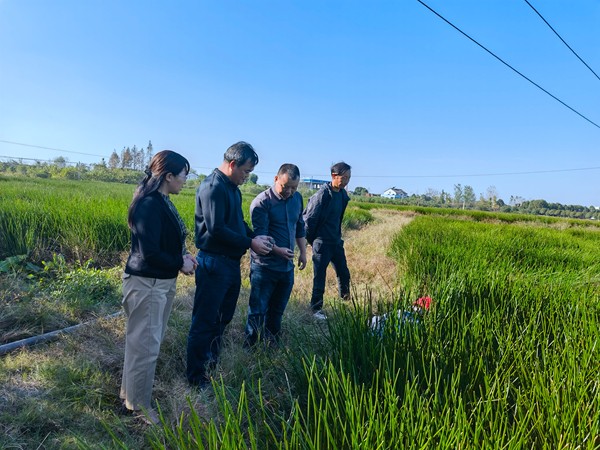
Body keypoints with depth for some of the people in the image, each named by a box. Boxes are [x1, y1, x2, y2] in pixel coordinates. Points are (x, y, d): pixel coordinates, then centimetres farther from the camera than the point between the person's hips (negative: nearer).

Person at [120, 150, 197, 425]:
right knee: (145, 344, 5)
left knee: (150, 341, 21)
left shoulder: (162, 202, 8)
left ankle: (132, 390, 40)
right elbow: (150, 253, -24)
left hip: (162, 282, 10)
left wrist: (183, 256, 0)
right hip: (147, 284, -10)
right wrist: (180, 263, -11)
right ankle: (138, 405, 23)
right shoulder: (149, 205, -22)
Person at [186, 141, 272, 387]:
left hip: (231, 262, 10)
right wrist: (250, 243, -17)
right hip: (214, 263, -10)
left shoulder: (232, 187, 12)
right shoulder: (213, 187, -18)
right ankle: (196, 375, 19)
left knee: (223, 316, 22)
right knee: (204, 321, 4)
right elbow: (216, 229, -24)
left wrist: (255, 237, 1)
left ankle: (211, 357, 41)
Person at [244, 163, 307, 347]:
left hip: (287, 266, 6)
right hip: (264, 267, -6)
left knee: (277, 311, 17)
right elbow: (260, 235, -20)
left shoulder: (297, 198, 5)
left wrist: (303, 252, 13)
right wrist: (277, 250, -36)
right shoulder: (262, 202, -15)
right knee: (257, 312, 1)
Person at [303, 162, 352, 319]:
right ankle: (316, 308, 18)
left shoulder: (343, 194, 5)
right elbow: (309, 219, -14)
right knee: (319, 278, 3)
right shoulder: (323, 194, -19)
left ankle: (346, 300, 33)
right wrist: (311, 241, -3)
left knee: (344, 274, 14)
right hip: (322, 243, -7)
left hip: (336, 242, 7)